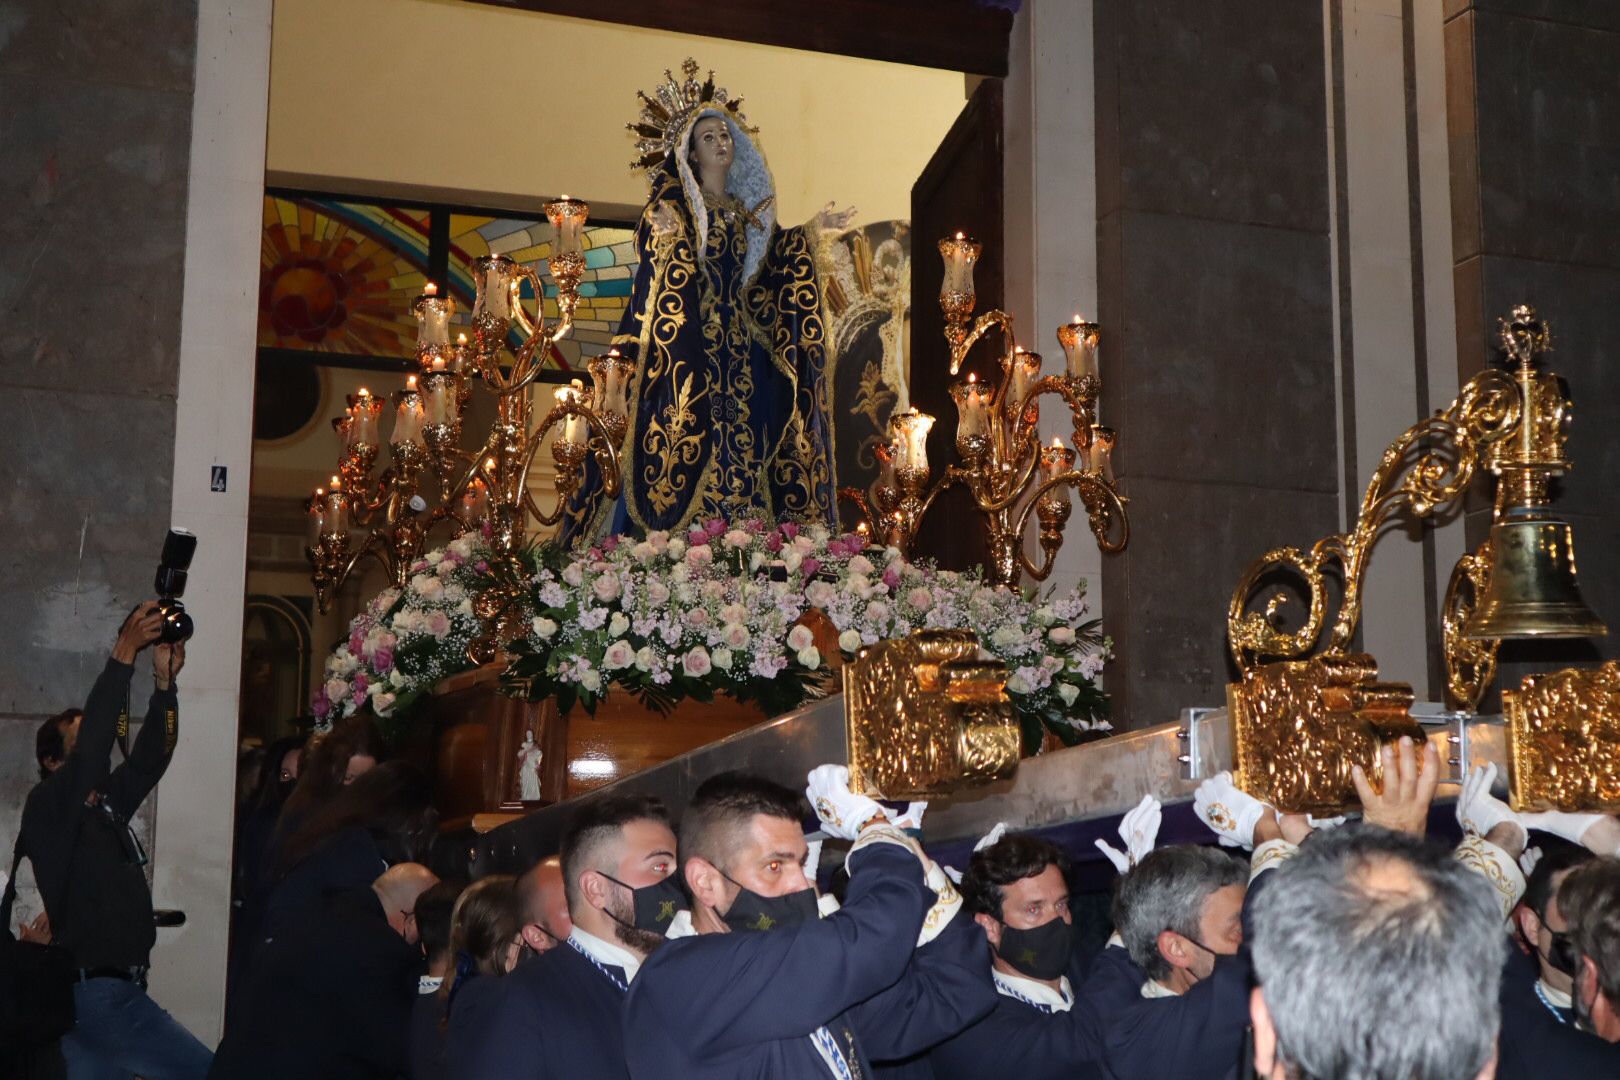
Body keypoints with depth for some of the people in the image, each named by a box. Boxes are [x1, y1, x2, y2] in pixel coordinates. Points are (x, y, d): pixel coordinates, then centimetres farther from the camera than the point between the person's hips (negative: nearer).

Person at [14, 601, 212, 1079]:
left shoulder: (106, 803, 14)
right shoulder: (48, 807, -9)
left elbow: (150, 758, 8)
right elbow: (93, 743, -24)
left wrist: (165, 681, -2)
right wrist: (124, 653, -27)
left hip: (110, 990, 8)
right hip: (97, 994, -8)